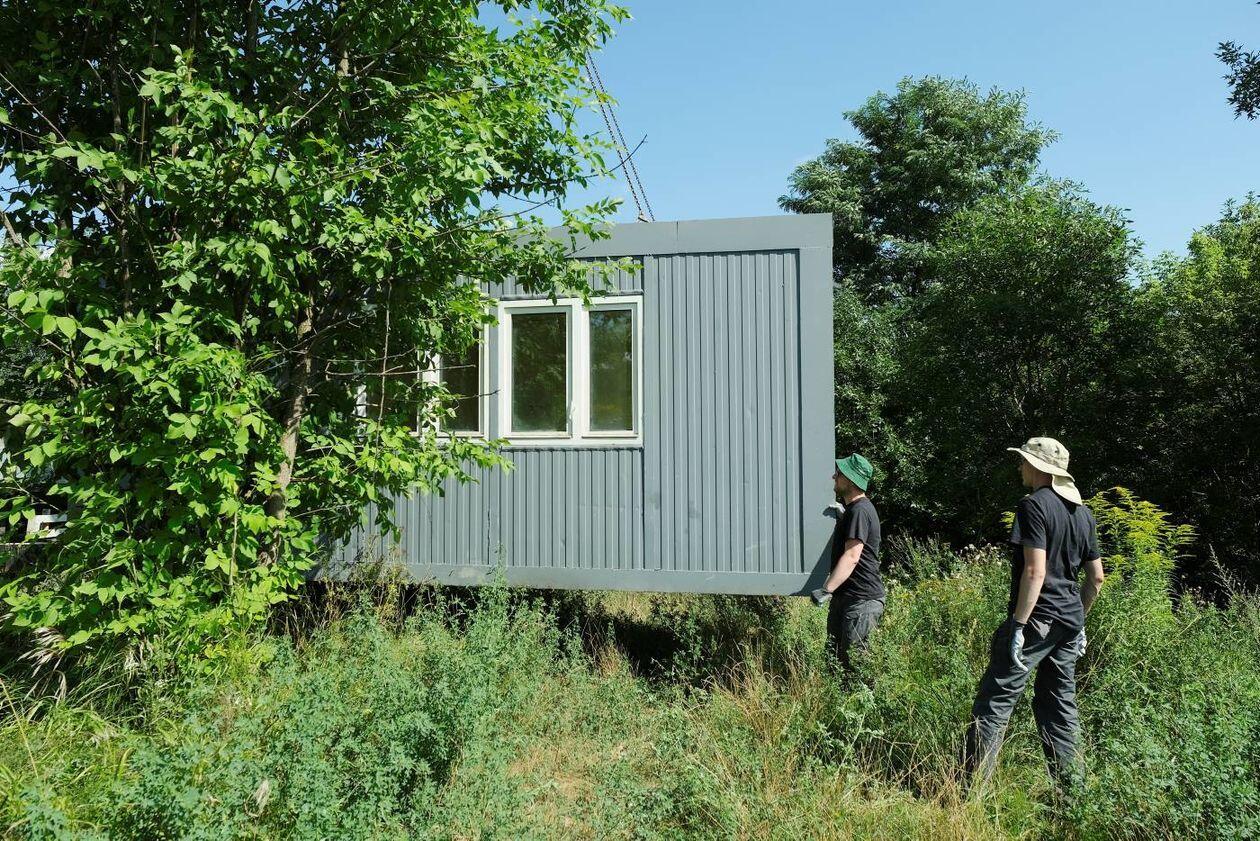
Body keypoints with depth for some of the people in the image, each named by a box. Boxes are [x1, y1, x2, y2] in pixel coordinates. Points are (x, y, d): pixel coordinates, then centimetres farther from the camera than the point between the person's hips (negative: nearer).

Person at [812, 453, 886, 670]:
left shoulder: (859, 511, -18)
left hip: (862, 600, -11)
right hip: (844, 597, 11)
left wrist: (826, 589, -31)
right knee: (835, 655, 14)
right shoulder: (852, 509, 17)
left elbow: (851, 557, -27)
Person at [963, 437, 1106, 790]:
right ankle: (1071, 788, 20)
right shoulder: (1083, 513, 15)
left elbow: (1035, 571, -20)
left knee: (996, 698, -7)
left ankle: (972, 784, -9)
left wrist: (1018, 624, -19)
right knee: (1059, 704, 16)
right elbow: (1096, 577, 18)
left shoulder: (1034, 505, -11)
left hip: (1036, 618, -9)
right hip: (1070, 622, 9)